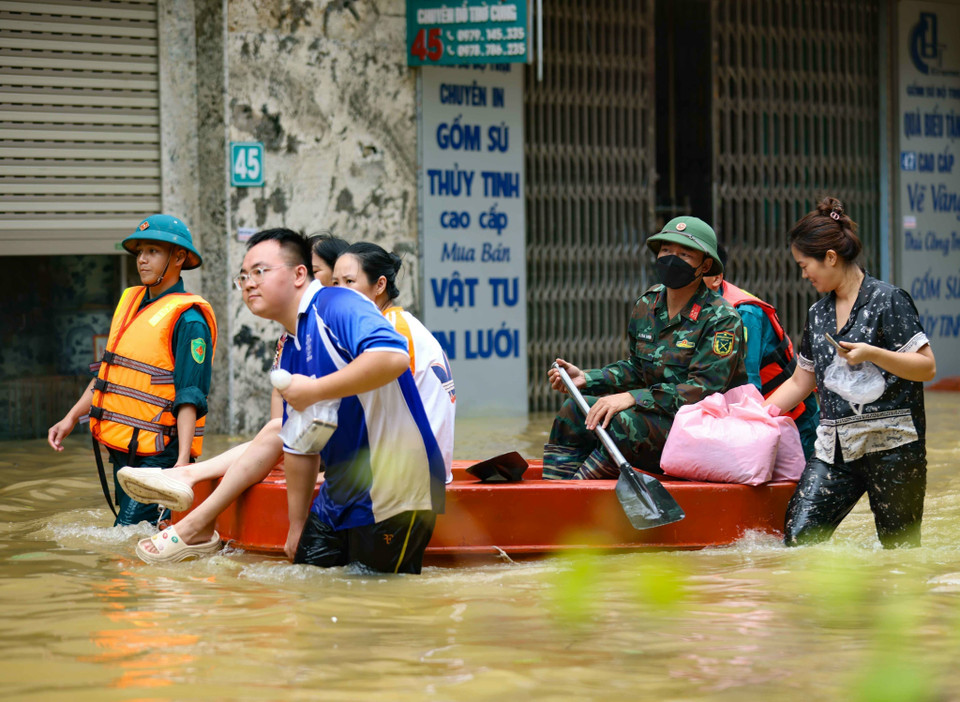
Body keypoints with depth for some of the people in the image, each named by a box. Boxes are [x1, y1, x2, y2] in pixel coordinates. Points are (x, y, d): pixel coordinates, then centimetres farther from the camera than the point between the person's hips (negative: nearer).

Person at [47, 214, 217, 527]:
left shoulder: (188, 319, -11)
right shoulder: (130, 302, 14)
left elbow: (190, 398, -17)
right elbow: (107, 373, 22)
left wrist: (183, 460, -24)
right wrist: (71, 419, 18)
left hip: (158, 454, -9)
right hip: (122, 448, 9)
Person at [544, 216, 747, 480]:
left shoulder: (722, 319, -14)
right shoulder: (648, 303, 8)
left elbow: (704, 390, -22)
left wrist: (632, 398, -28)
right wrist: (586, 378, 5)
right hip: (657, 412, 8)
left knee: (624, 424, -32)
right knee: (575, 412, -4)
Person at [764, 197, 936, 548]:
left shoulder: (887, 300, -5)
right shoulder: (818, 314, 16)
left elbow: (926, 367, -10)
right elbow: (801, 381, 23)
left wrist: (871, 354, -22)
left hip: (890, 444, -6)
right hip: (835, 447, 6)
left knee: (899, 548, -1)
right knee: (799, 537, -8)